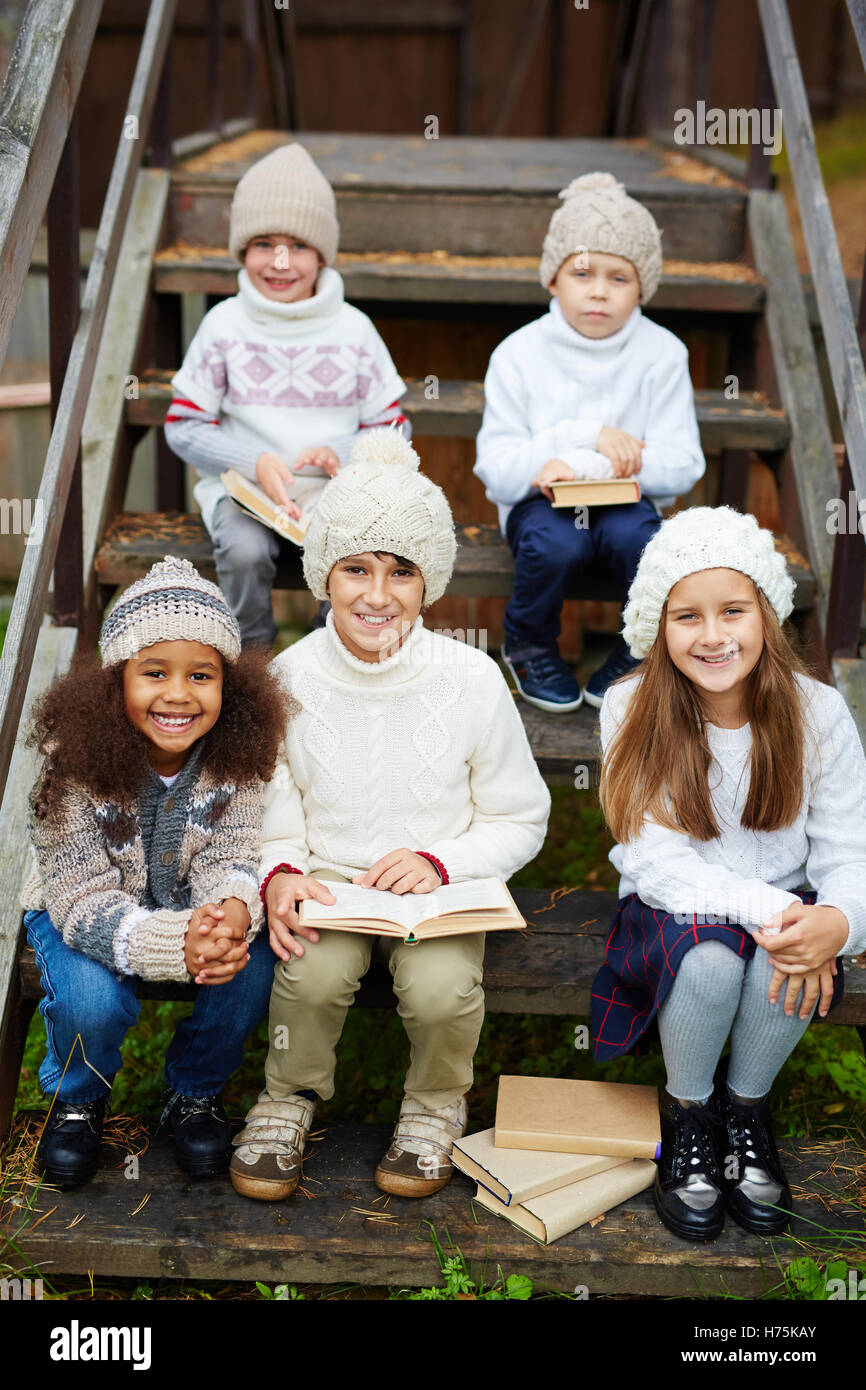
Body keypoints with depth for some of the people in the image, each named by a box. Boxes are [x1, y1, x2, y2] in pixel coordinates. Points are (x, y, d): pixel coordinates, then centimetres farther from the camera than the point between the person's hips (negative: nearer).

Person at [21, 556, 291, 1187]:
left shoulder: (236, 756, -19)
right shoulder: (76, 762, -28)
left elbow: (231, 859, -16)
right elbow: (82, 900, -28)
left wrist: (234, 912, -43)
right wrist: (178, 944, -47)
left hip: (197, 910, 2)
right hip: (78, 914, -2)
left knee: (251, 967, -26)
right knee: (90, 1001, -31)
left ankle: (195, 1093, 6)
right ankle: (78, 1099, 7)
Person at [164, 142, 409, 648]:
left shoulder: (352, 328, 1)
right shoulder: (224, 326, -1)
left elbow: (392, 427, 6)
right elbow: (184, 426, 1)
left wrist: (341, 454, -15)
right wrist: (255, 462, -15)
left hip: (335, 488, 1)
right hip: (244, 488, 0)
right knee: (245, 550, -31)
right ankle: (253, 651, 0)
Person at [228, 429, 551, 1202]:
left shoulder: (471, 681, -11)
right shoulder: (291, 679, -8)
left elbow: (520, 822, -1)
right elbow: (269, 813, 2)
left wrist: (442, 861, -17)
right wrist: (279, 876, -20)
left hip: (440, 889, 0)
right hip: (328, 880, 1)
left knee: (441, 990, -28)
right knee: (312, 975, -29)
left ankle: (437, 1102, 8)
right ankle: (292, 1096, 6)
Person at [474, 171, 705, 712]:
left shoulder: (662, 354, -4)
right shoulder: (519, 355, -6)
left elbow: (681, 465, -9)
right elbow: (497, 473, -13)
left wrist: (585, 468, -21)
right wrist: (587, 435, -23)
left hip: (623, 501, 0)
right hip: (541, 503, 0)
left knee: (636, 535, -33)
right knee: (554, 541, -33)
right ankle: (531, 646, 0)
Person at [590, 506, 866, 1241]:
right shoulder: (632, 710, -13)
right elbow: (656, 862, -18)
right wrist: (765, 908, -33)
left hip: (784, 908, 2)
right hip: (674, 913, -1)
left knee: (794, 957, -32)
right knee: (711, 957, -34)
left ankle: (746, 1106, 0)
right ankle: (688, 1113, -1)